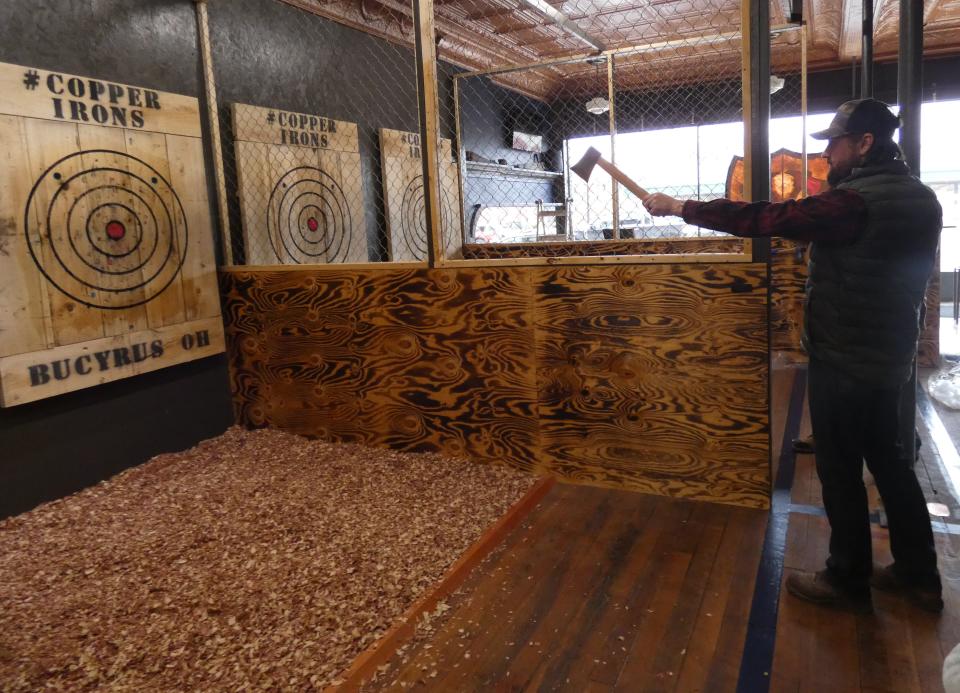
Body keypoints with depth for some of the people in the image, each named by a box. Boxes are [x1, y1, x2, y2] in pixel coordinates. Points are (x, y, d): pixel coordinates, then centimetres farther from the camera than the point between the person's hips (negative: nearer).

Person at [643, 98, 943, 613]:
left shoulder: (853, 202, -22)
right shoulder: (921, 199, 6)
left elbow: (762, 219, -23)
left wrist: (679, 207, -16)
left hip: (843, 362, -9)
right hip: (889, 356, 9)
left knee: (840, 469, 5)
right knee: (886, 459, 19)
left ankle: (848, 581, 20)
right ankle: (917, 574, 30)